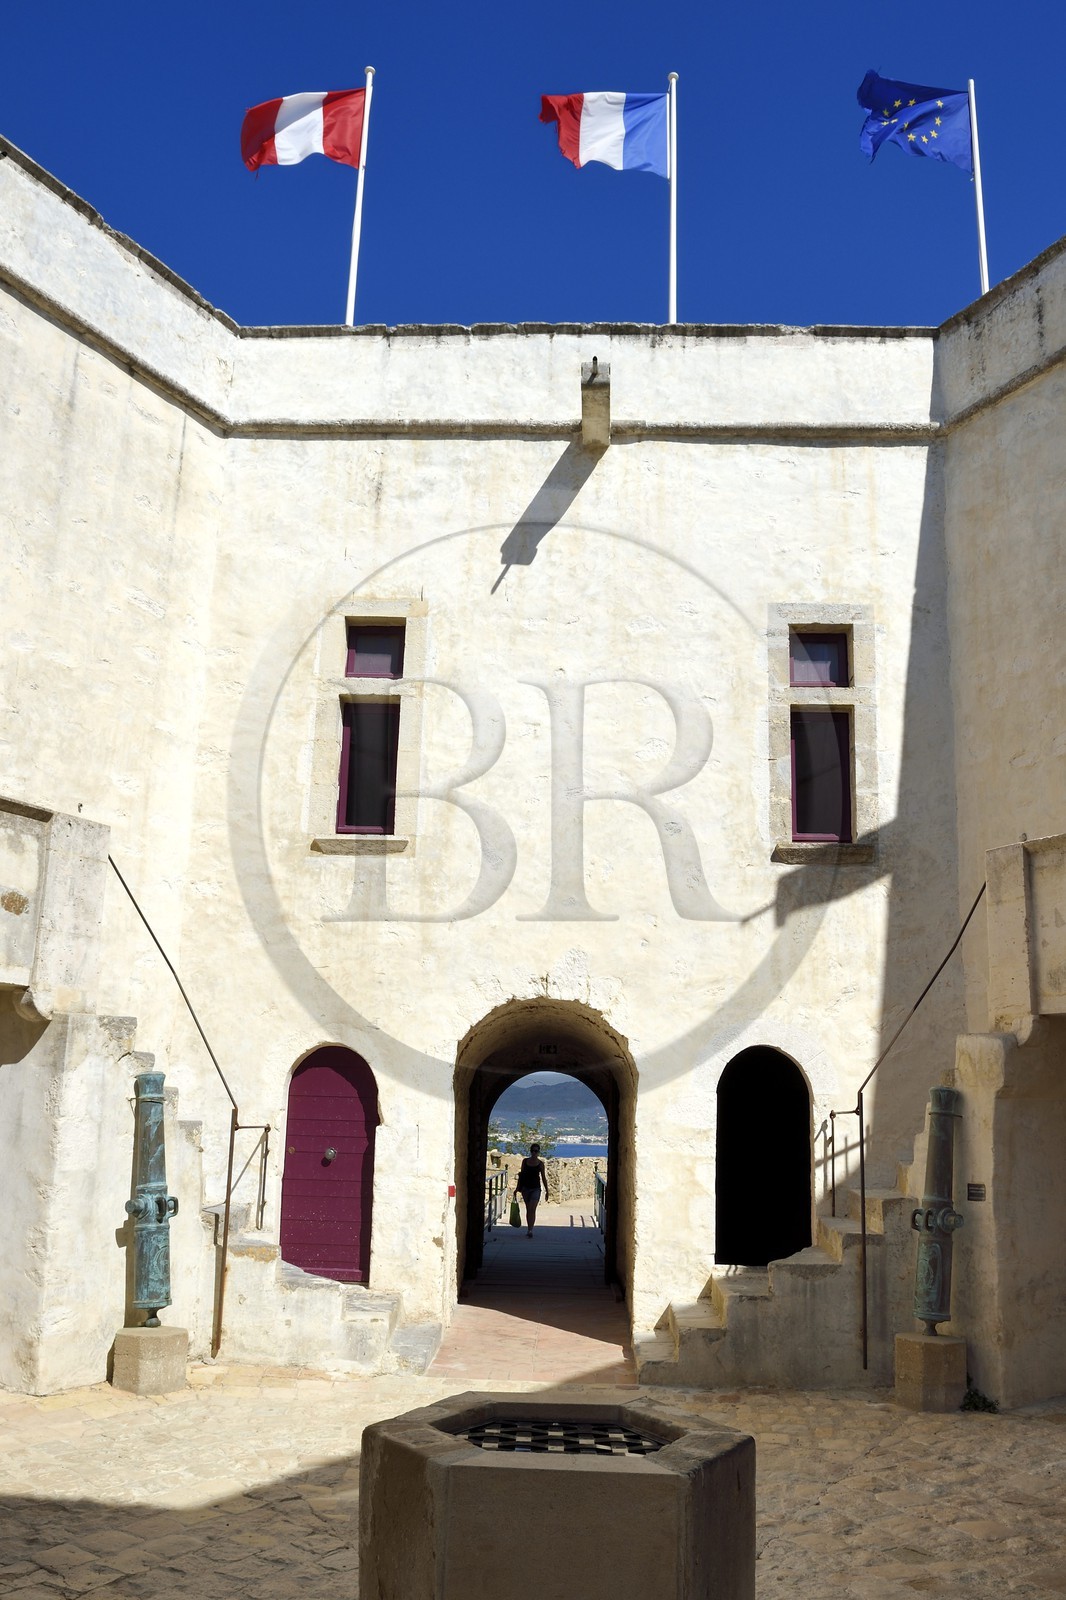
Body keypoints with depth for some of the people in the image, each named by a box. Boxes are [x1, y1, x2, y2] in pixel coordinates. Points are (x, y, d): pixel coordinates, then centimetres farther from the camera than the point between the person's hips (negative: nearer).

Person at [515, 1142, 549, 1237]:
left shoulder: (540, 1163, -1)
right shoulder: (525, 1161, 3)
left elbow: (543, 1177, 5)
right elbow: (521, 1174, 9)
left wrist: (546, 1191, 5)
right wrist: (517, 1188, 8)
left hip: (536, 1188, -2)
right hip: (525, 1187, 2)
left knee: (532, 1209, -14)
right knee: (528, 1209, 10)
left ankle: (530, 1230, -16)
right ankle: (529, 1229, 20)